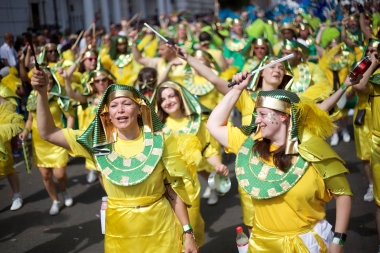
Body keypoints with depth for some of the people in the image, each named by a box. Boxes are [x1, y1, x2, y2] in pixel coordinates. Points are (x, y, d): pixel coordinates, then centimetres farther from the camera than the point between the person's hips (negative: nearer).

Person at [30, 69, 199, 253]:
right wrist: (42, 92, -17)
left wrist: (188, 232, -5)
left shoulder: (160, 142, -9)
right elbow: (48, 133, -6)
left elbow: (174, 190, -5)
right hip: (119, 232, 2)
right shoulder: (99, 142, -5)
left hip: (160, 230, -1)